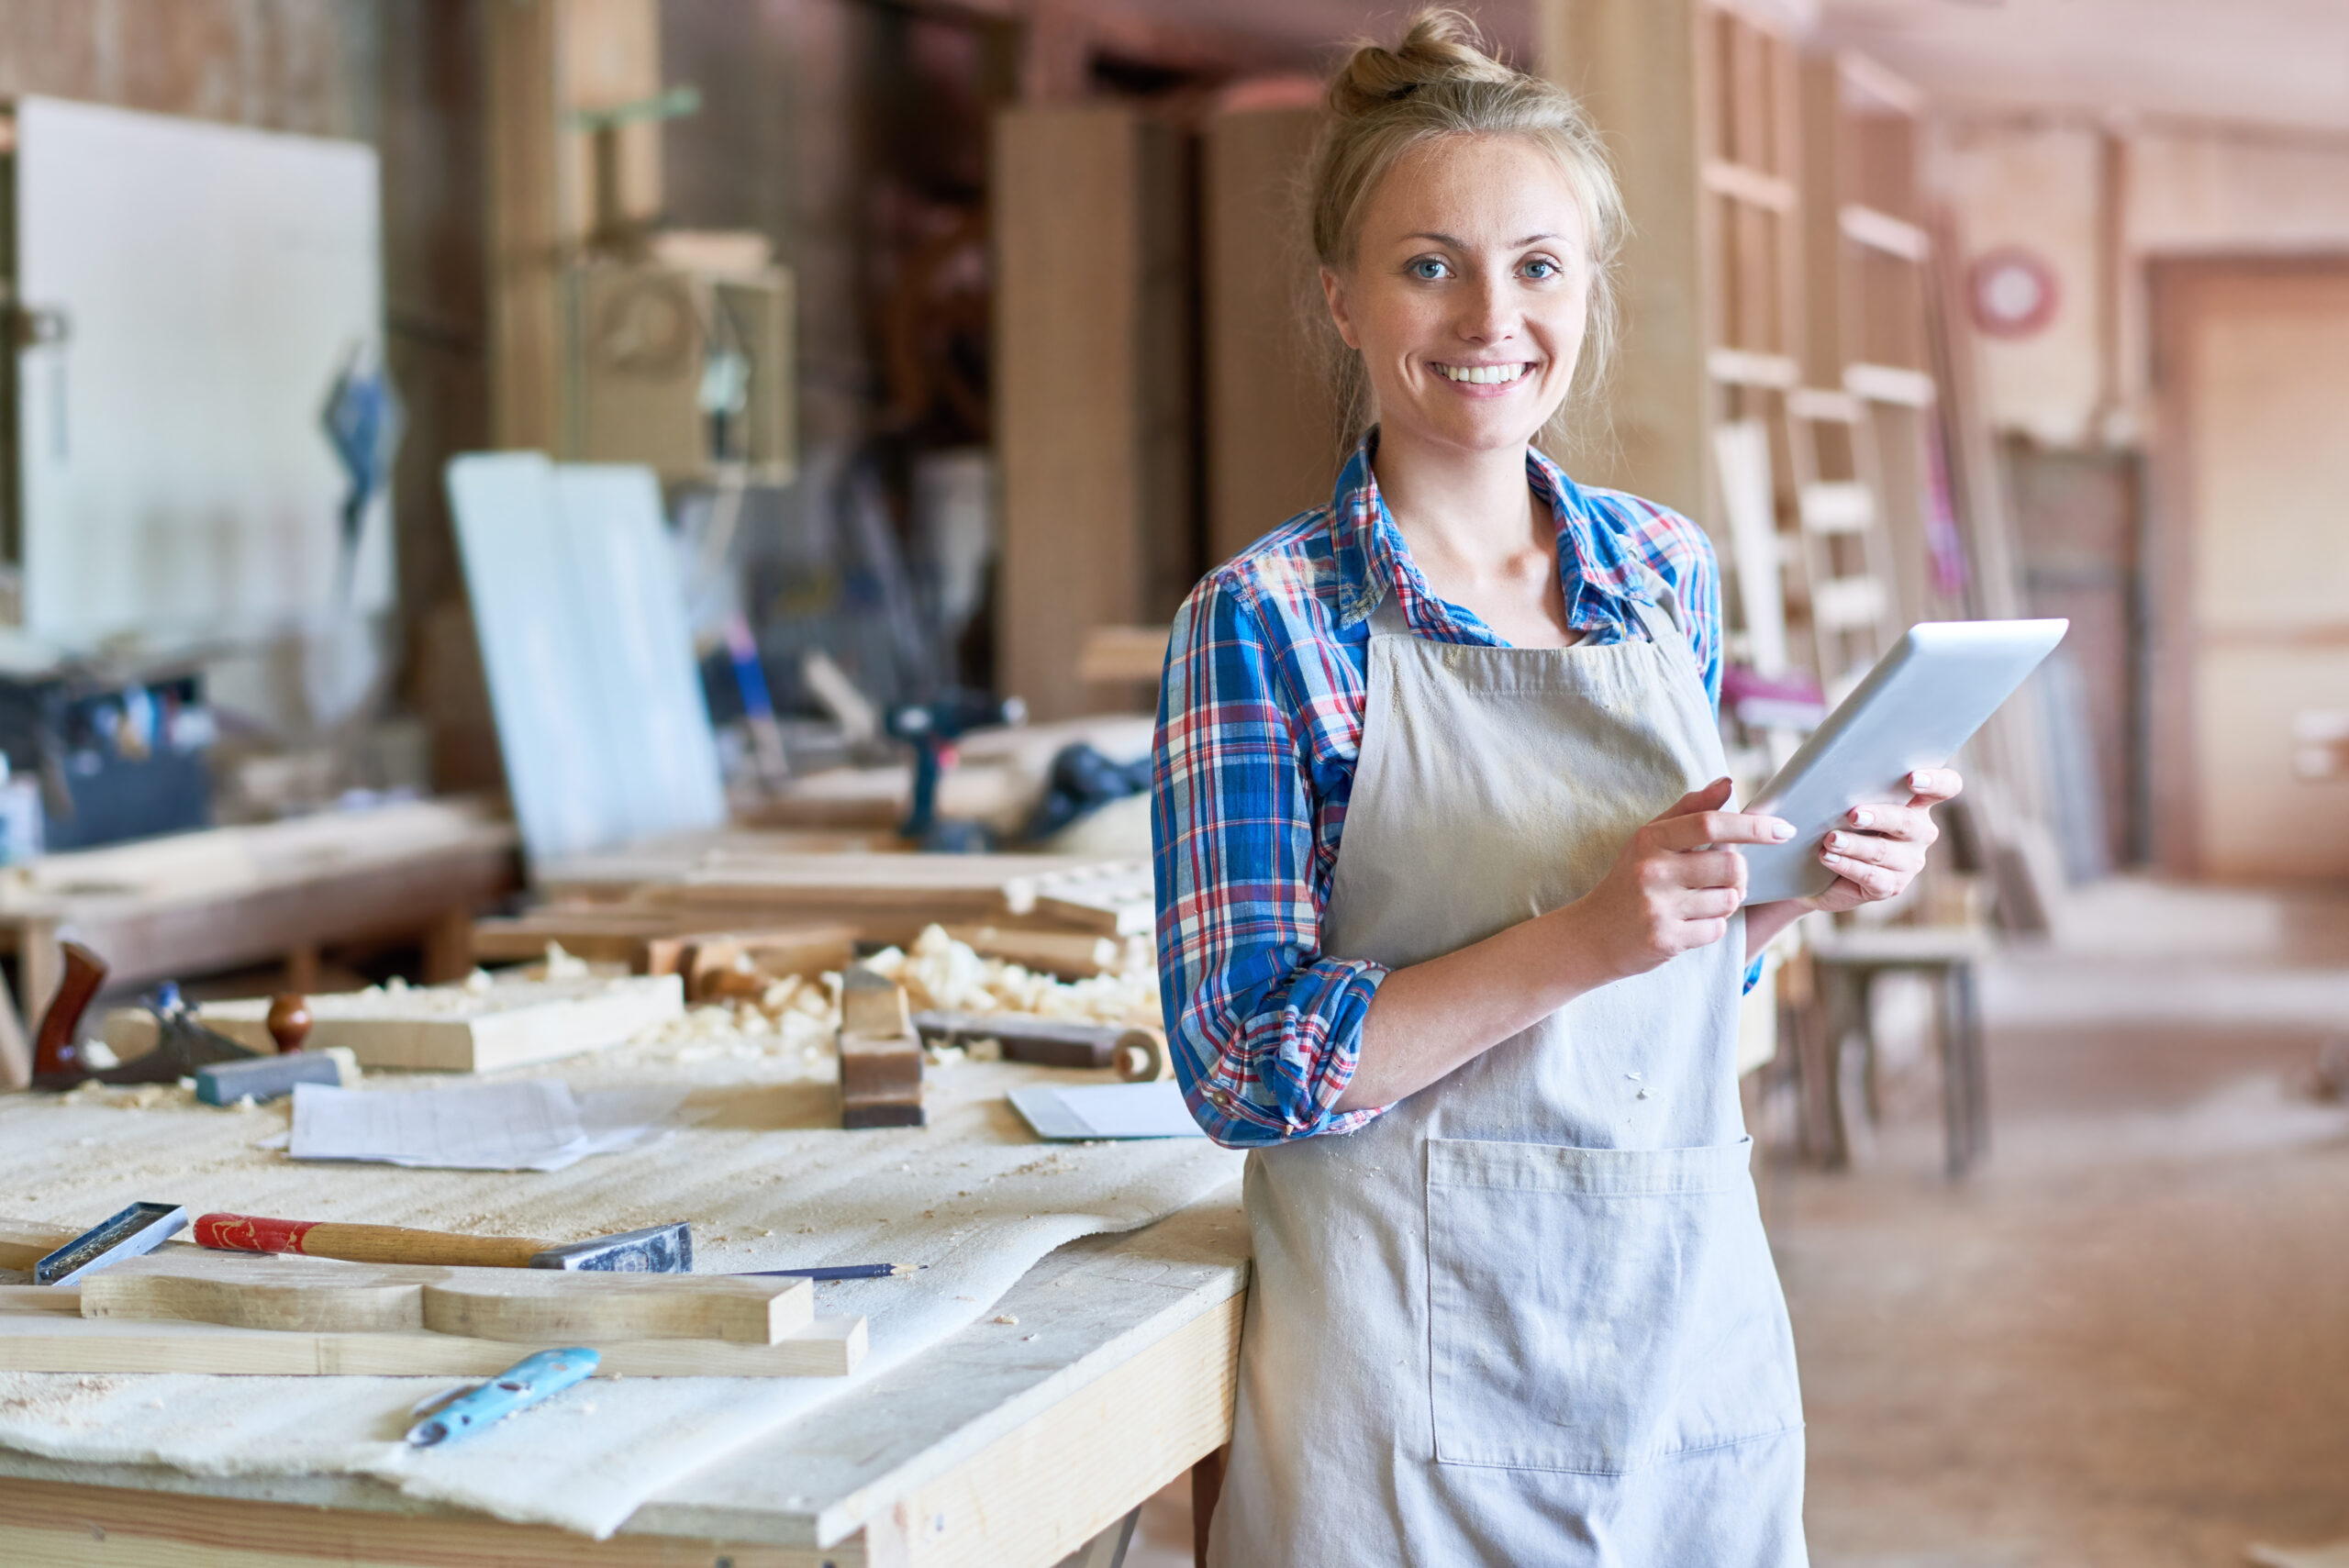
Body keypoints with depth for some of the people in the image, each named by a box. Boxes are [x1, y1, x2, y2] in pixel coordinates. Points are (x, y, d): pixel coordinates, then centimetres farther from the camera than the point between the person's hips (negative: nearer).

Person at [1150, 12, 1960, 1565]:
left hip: (1692, 1320, 5)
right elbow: (1248, 1066, -14)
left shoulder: (1666, 568, 6)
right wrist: (1577, 942, -24)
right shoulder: (1265, 619, -10)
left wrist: (1808, 876, -5)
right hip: (1422, 1355, -5)